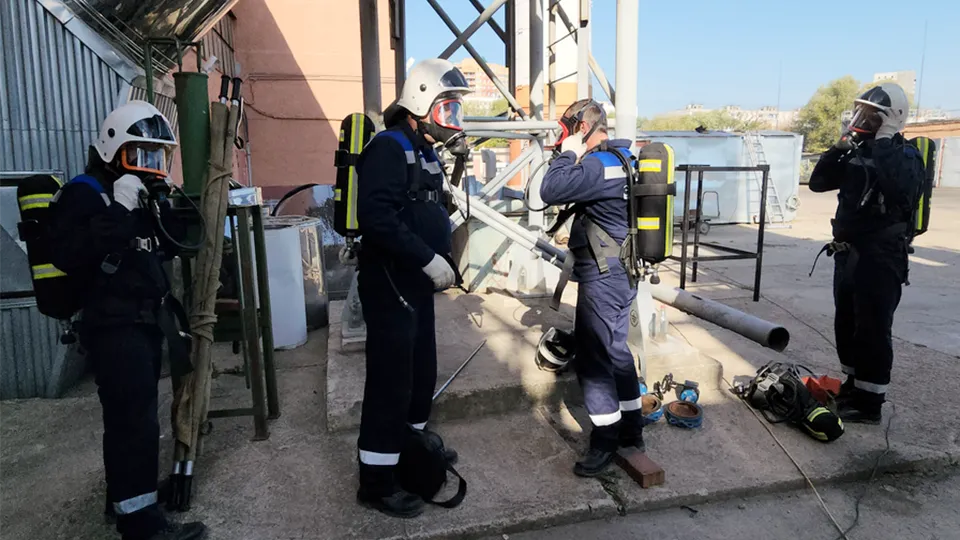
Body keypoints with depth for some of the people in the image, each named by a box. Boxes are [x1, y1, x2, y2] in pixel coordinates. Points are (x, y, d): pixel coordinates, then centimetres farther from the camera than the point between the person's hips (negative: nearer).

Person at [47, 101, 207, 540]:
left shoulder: (144, 193, 14)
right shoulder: (84, 194, -12)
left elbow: (167, 249, 16)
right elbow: (68, 256, -27)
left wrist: (167, 213, 1)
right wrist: (118, 212, -29)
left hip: (146, 320, 9)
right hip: (111, 326, -9)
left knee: (134, 412, 17)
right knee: (133, 418, -12)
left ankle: (126, 493, 32)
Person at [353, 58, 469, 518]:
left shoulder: (424, 150, 15)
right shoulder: (389, 147, -15)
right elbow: (375, 217, -29)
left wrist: (441, 259, 7)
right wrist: (430, 259, -25)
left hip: (416, 282, 9)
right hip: (389, 283, -9)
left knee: (422, 371, 19)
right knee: (391, 380, -3)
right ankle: (376, 481, 10)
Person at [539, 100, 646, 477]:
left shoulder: (599, 164, -19)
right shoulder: (621, 158, 13)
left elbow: (550, 191, -28)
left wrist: (568, 154, -15)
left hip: (602, 278, -11)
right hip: (620, 273, 11)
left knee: (593, 358, -1)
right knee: (616, 351, 18)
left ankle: (605, 442, 10)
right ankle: (631, 430, 30)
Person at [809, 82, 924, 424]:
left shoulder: (906, 155, -8)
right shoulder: (858, 153, 11)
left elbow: (901, 186, -30)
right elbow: (818, 182, 5)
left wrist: (884, 142, -21)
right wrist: (841, 145, -4)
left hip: (881, 258, -7)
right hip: (848, 253, 8)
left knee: (873, 331, -2)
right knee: (846, 326, 16)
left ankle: (869, 403, 7)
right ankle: (853, 386, 32)